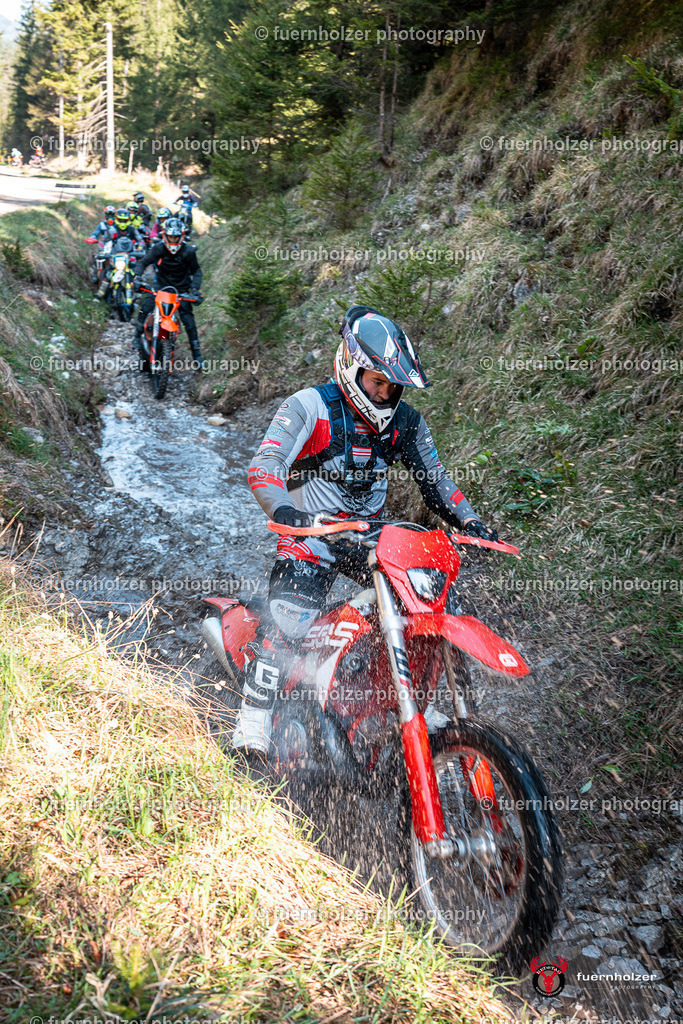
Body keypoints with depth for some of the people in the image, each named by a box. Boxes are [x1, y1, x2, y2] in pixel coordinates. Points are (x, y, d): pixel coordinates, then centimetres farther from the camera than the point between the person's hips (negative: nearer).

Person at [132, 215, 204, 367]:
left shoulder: (188, 251, -14)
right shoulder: (159, 248, -12)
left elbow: (196, 270, -3)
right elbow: (143, 262, -9)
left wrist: (195, 289, -18)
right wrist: (137, 277, -27)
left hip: (181, 289, -1)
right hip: (161, 285, 1)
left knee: (188, 319, -9)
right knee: (145, 308, -19)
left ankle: (197, 353, 1)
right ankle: (138, 336, 5)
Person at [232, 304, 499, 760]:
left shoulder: (405, 420, 5)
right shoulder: (309, 407, -11)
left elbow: (434, 477, 13)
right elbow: (263, 467, -20)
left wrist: (471, 523, 0)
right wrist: (285, 511, -40)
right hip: (312, 531, -5)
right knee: (289, 615, -26)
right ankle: (253, 721, -13)